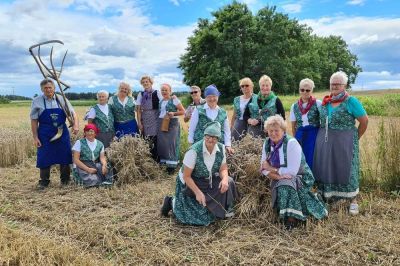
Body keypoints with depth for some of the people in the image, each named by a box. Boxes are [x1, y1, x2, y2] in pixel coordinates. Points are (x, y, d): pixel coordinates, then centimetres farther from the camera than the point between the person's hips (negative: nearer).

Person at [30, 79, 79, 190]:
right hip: (45, 134, -1)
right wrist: (35, 137, -6)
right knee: (44, 158, 2)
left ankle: (65, 180, 23)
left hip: (62, 132, 2)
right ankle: (44, 181, 18)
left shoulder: (62, 100, 3)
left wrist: (75, 125, -18)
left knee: (65, 156, 6)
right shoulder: (37, 101, -1)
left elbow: (72, 113, 2)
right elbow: (34, 120, -1)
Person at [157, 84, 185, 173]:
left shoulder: (174, 100, -4)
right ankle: (163, 162, 16)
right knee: (161, 143, 5)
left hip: (172, 123, -6)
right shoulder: (161, 101, 14)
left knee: (171, 143, -7)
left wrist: (173, 113, -18)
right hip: (161, 124, 6)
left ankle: (172, 165, -1)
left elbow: (183, 111, -4)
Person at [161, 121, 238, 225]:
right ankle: (172, 202, 13)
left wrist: (224, 179, -23)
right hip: (189, 182, -6)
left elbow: (223, 169, -1)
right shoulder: (194, 151, -30)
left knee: (228, 182, -16)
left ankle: (224, 211, 8)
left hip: (208, 181, 6)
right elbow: (186, 176, -23)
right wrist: (198, 192, -26)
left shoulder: (221, 148, -13)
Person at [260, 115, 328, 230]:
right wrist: (277, 176, -24)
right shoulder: (267, 143, -5)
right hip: (280, 181, 5)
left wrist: (272, 169, -17)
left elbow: (292, 172, -27)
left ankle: (292, 218, -16)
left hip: (300, 179, -5)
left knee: (284, 186, -31)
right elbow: (264, 168, -6)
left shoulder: (291, 143, -22)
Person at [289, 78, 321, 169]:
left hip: (314, 135, -3)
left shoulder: (318, 104, -4)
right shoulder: (294, 106, 6)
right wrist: (295, 140, 9)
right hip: (300, 136, 3)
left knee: (312, 161, -2)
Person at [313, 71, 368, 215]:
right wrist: (325, 136, 11)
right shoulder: (325, 101, 7)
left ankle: (353, 201, 17)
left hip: (344, 142, -5)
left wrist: (355, 138, -2)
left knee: (345, 169, 2)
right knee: (326, 168, 10)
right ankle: (326, 196, 26)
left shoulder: (351, 101, -9)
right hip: (324, 141, 5)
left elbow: (364, 121, -6)